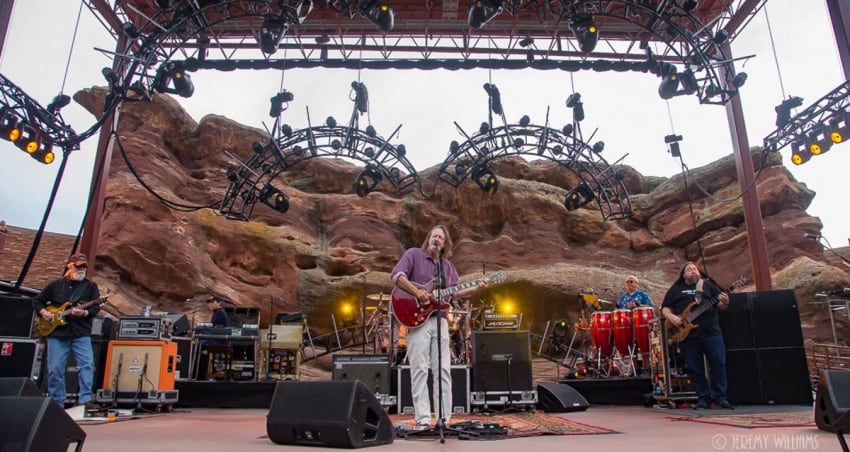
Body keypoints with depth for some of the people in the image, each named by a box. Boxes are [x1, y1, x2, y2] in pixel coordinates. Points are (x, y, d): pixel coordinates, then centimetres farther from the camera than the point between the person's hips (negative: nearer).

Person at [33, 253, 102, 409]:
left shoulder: (90, 286, 5)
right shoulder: (56, 285, 9)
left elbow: (96, 307, -4)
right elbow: (37, 300, 19)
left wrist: (84, 313, -24)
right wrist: (43, 312, 0)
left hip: (81, 333, -1)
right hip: (56, 333, 1)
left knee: (87, 365, -13)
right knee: (55, 369, 3)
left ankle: (85, 399, -9)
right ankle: (57, 402, 15)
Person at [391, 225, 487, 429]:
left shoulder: (448, 265, 19)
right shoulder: (414, 254, 3)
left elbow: (455, 291, 15)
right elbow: (397, 275, -10)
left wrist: (476, 288, 1)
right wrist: (417, 292, -18)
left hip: (440, 320, 6)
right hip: (417, 317, -5)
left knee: (443, 370, 4)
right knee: (420, 370, -6)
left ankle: (444, 418, 9)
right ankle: (422, 420, -4)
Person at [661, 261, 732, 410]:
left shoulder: (708, 285, 15)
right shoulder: (675, 289, 12)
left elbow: (720, 305, 13)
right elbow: (664, 308, 9)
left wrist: (724, 303, -11)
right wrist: (671, 317, -11)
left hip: (711, 331, 1)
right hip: (687, 334, 0)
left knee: (719, 363, -4)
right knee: (695, 368, 2)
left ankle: (720, 397, 8)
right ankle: (703, 398, 12)